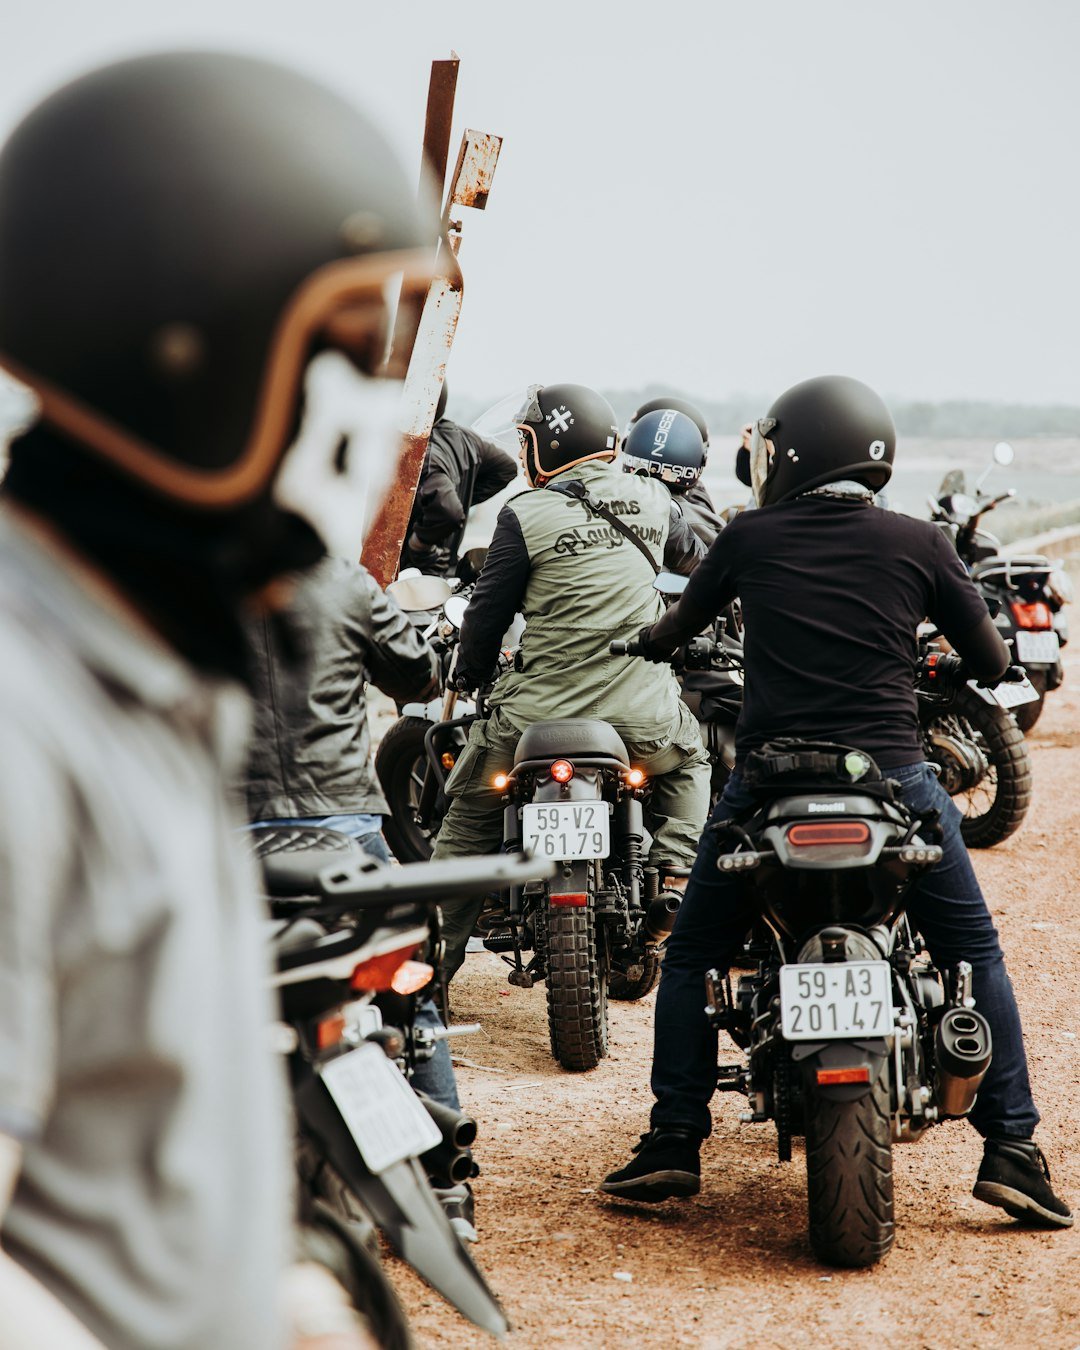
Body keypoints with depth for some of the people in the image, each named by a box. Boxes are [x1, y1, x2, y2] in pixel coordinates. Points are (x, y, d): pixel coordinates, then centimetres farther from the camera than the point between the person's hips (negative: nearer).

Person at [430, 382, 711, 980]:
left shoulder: (525, 515, -6)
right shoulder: (653, 499, 7)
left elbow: (489, 608, -1)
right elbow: (693, 559, 27)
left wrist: (470, 675, 18)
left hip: (540, 711, -2)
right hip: (642, 713, 3)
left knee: (469, 820, 15)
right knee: (688, 764, 33)